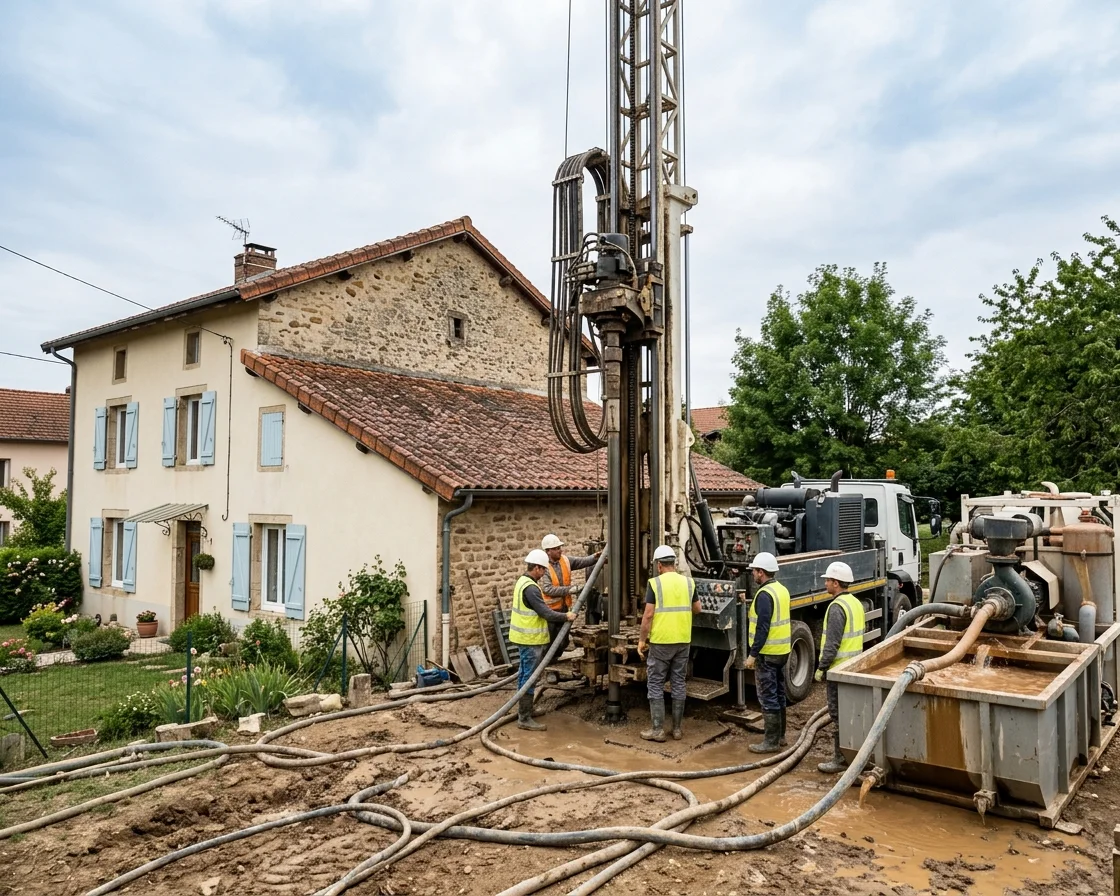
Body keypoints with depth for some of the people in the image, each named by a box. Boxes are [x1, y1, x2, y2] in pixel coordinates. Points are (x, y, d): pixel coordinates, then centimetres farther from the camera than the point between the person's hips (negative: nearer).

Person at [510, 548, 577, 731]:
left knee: (524, 674, 19)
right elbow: (545, 613, -23)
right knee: (529, 677, -5)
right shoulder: (530, 588, -23)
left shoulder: (523, 581, 10)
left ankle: (524, 709, 32)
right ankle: (524, 719, 0)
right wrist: (565, 617, -11)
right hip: (530, 639, -11)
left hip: (524, 636, 11)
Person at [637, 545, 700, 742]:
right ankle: (677, 728, 17)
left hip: (660, 641, -4)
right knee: (678, 684, 12)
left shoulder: (655, 583, -10)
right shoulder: (688, 582, 3)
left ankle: (658, 730, 5)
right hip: (683, 641, 5)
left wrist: (641, 639, -5)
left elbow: (648, 614, -14)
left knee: (655, 685, 4)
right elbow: (697, 609, 14)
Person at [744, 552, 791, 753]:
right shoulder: (782, 590, 9)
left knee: (768, 697, -2)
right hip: (782, 651, 10)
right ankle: (780, 735, 27)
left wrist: (753, 654, -19)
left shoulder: (764, 594, -20)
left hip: (767, 653, -10)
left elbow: (762, 628, -23)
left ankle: (771, 742, 4)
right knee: (778, 694, 17)